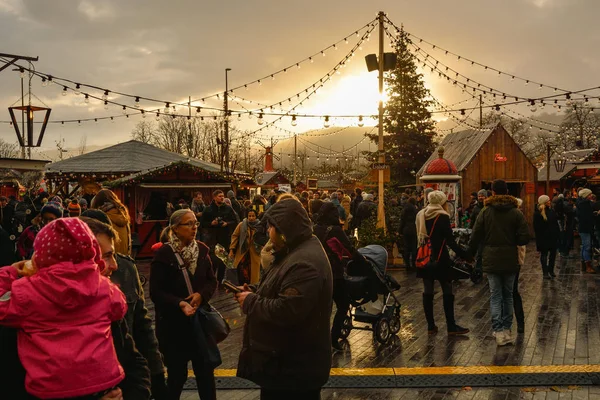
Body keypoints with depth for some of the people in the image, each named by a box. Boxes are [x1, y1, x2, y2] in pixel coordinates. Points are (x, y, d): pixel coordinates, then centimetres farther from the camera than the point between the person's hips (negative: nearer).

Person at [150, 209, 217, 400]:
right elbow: (156, 292, -14)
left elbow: (212, 281, 5)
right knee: (177, 374, 9)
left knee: (206, 371, 9)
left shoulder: (202, 250, 1)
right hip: (173, 323, -4)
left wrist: (202, 295, -15)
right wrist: (180, 304, -27)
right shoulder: (163, 254, -14)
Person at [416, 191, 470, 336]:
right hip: (439, 258, -6)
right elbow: (450, 241, -16)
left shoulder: (421, 215, 7)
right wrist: (466, 256, -13)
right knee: (447, 292, 3)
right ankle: (451, 326, 8)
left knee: (427, 291, 8)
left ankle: (431, 326, 13)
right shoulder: (442, 217, -12)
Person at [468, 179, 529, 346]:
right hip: (510, 260, 1)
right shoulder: (516, 212, -4)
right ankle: (507, 330, 19)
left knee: (495, 296, 3)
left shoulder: (485, 212, -5)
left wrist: (470, 253, 11)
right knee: (508, 295, 14)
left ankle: (499, 331, -7)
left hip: (491, 260, -1)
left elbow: (475, 237, -4)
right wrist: (511, 241, 12)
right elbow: (524, 238, -8)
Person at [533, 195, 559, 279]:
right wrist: (539, 239, -14)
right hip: (543, 238, -6)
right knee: (544, 254, 2)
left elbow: (556, 224, 14)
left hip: (553, 237, 6)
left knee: (553, 254, 10)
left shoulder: (551, 211, 9)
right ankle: (545, 272, 6)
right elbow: (537, 228, -12)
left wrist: (558, 234, 7)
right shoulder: (538, 213, -11)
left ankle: (551, 270, 23)